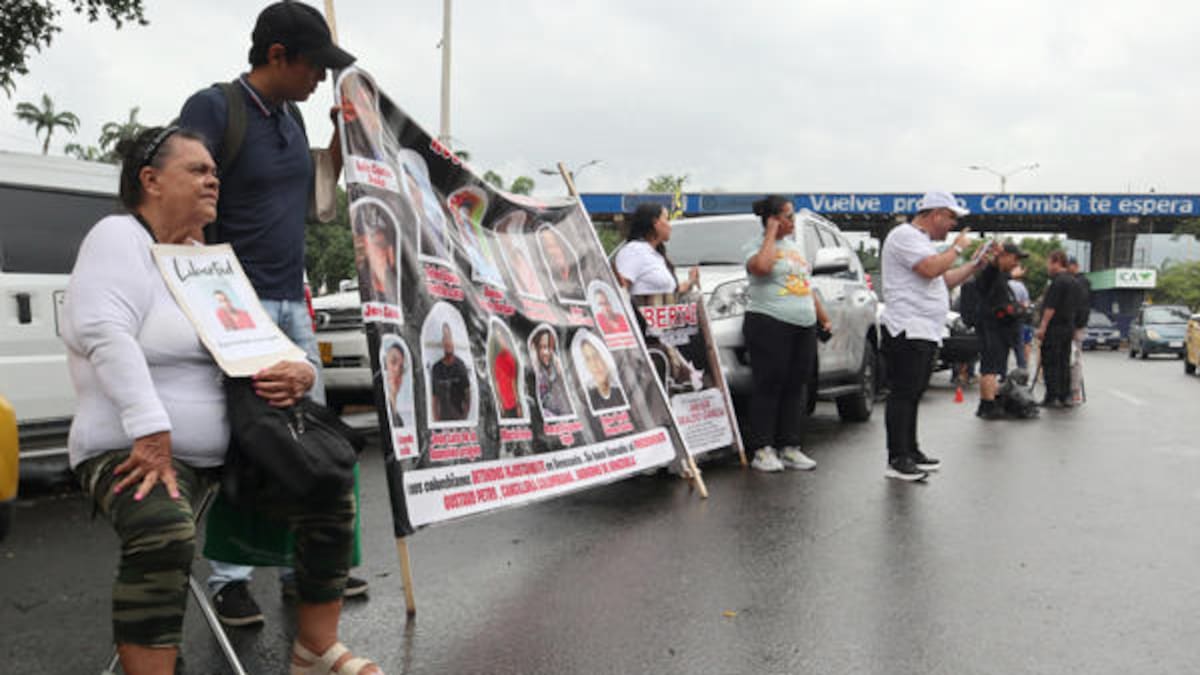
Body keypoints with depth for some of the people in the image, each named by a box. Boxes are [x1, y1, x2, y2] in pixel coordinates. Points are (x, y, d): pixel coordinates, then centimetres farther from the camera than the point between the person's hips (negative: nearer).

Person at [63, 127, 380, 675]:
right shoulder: (119, 236, -6)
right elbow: (105, 333, -23)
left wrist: (300, 373, -10)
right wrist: (152, 434, -33)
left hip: (230, 449, 7)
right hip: (135, 451, -7)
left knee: (329, 499, -4)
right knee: (164, 536, -36)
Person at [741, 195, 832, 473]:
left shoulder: (793, 244, 21)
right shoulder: (756, 245, -2)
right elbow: (761, 266, -26)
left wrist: (824, 318, 24)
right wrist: (771, 234, -12)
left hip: (804, 326, 7)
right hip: (769, 325, -7)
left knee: (796, 388, 7)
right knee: (769, 387, -7)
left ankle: (790, 447, 13)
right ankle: (763, 450, -1)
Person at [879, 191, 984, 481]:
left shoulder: (923, 241, 24)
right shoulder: (905, 235, -8)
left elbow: (945, 280, 27)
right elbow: (931, 269, -21)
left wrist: (976, 264, 20)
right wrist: (957, 248, -6)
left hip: (926, 332, 10)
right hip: (907, 330, -10)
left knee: (912, 395, 13)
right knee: (903, 394, -11)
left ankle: (910, 451, 20)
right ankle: (897, 460, -10)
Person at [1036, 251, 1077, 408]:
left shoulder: (1058, 282, -15)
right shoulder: (1071, 281, 16)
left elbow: (1051, 307, -20)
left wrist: (1042, 326, -18)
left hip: (1055, 328, -9)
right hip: (1068, 327, 9)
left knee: (1050, 363, -5)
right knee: (1064, 363, 11)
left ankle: (1052, 398, -6)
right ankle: (1065, 397, 13)